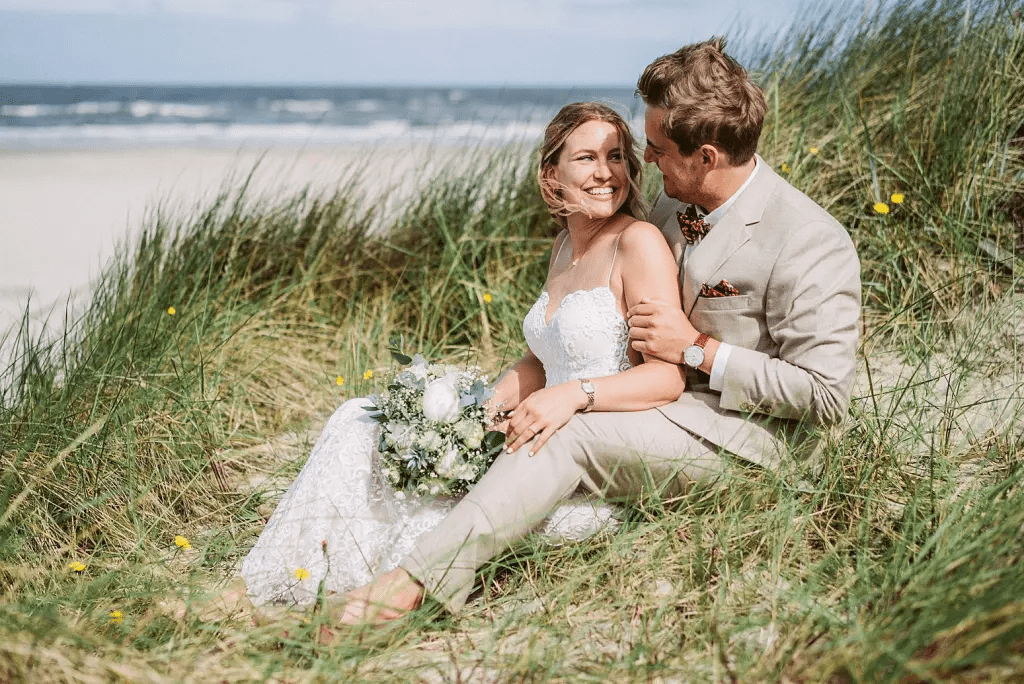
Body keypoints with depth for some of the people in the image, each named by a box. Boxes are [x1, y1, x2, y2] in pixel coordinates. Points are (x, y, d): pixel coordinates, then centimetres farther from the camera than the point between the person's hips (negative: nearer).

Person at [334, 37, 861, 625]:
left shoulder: (811, 244, -20)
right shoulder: (673, 207, 4)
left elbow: (826, 395, -21)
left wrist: (698, 350, -21)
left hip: (753, 433, -9)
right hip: (676, 401, 9)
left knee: (571, 436, -26)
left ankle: (419, 580, -26)